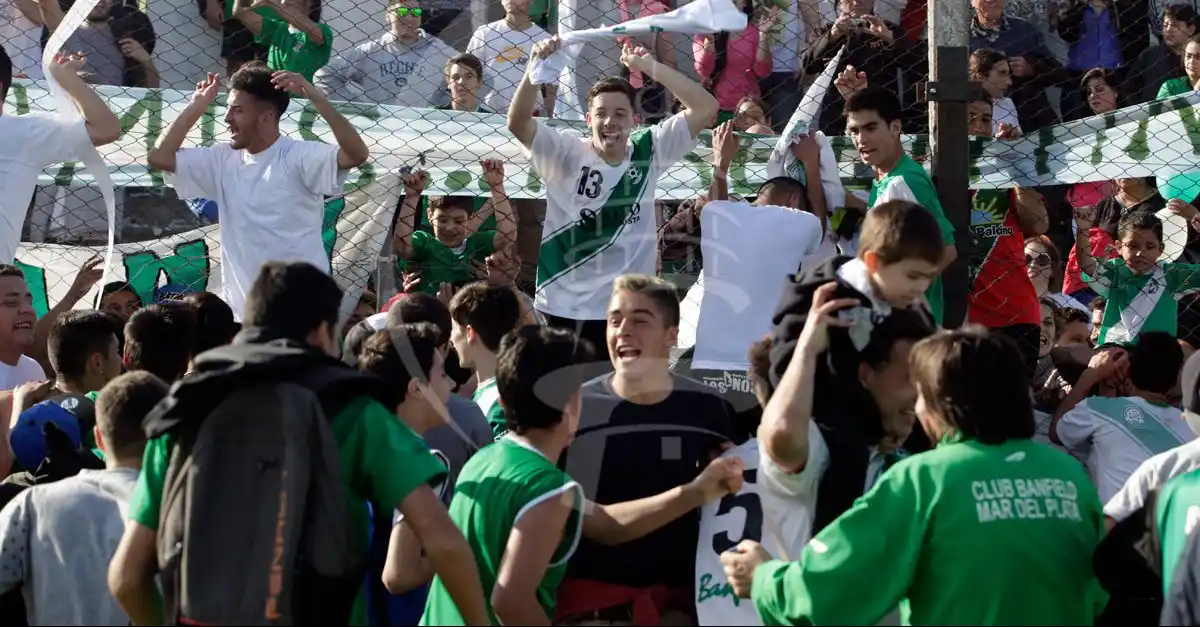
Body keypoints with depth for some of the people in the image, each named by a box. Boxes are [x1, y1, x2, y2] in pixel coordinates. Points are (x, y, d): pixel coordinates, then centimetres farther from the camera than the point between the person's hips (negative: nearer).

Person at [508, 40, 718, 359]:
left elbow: (706, 108, -4)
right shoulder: (565, 154, -4)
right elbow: (517, 122, -16)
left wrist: (649, 65, -8)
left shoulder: (649, 151, 2)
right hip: (563, 307, -1)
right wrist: (537, 68, -28)